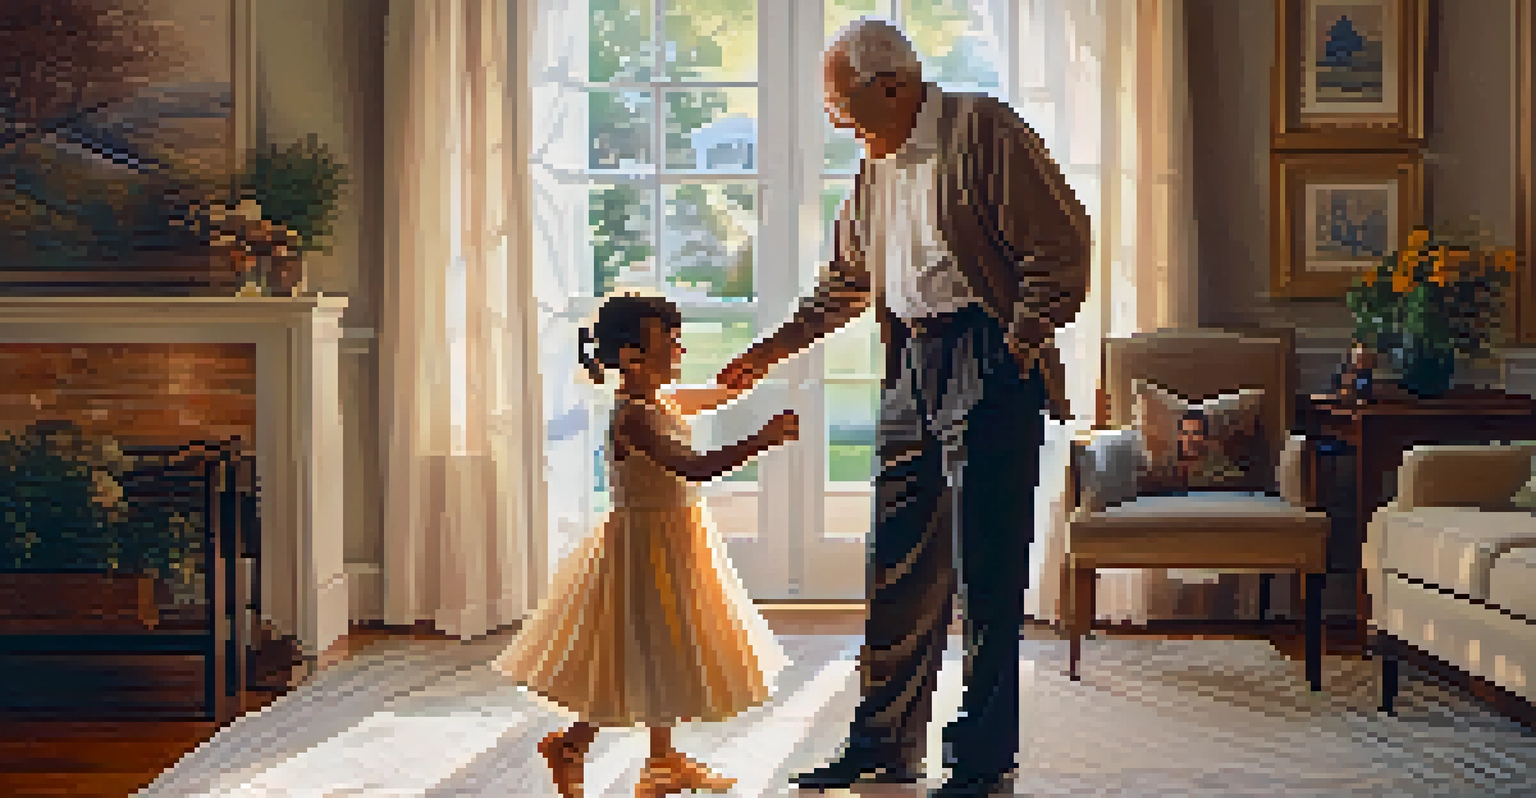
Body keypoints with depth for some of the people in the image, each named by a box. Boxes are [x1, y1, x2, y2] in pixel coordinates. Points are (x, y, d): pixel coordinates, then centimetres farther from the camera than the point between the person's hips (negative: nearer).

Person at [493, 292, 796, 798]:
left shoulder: (665, 401, 4)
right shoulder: (633, 418, -24)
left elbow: (728, 386, 18)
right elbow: (693, 467, -36)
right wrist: (763, 439, -41)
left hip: (676, 545, 10)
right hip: (649, 546, -10)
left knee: (665, 660, 19)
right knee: (643, 667, 1)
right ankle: (569, 745, 17)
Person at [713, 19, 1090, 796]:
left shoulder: (981, 130, -8)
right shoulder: (878, 164, 17)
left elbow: (1060, 246, -12)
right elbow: (847, 280, 28)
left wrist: (1018, 348, -13)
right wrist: (774, 347, 23)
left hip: (989, 365, -8)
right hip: (913, 366, 8)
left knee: (985, 570, -5)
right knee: (898, 564, 10)